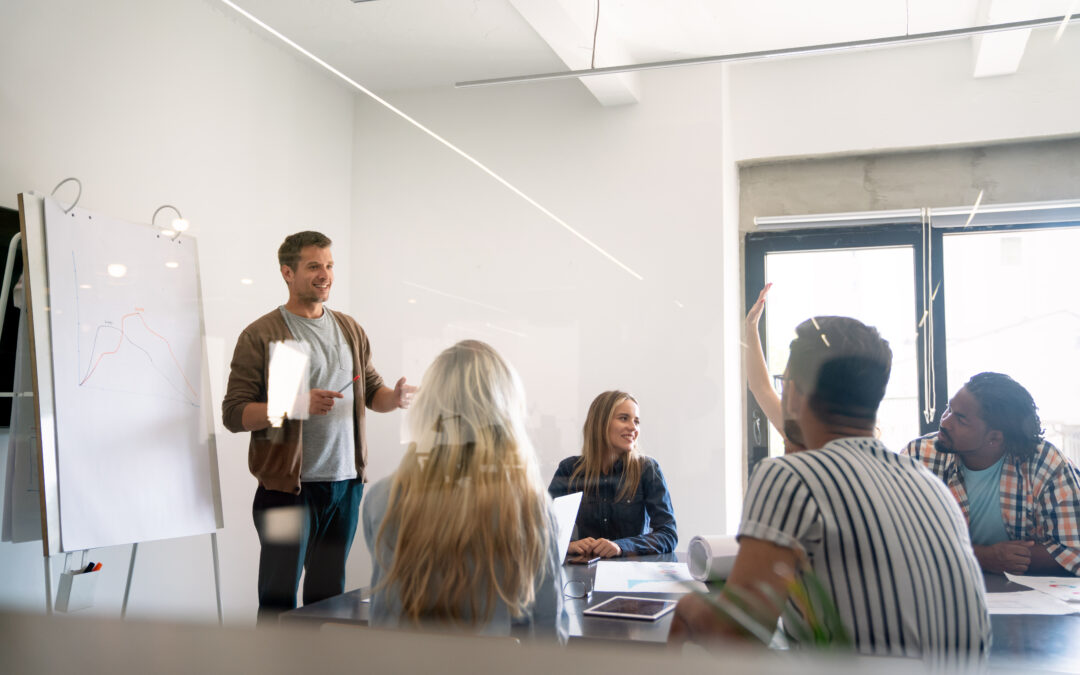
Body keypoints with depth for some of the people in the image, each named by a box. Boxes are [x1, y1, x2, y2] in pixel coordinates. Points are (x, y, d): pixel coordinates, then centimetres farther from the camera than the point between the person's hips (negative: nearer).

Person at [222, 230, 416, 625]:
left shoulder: (349, 329, 12)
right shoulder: (260, 336, -5)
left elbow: (371, 391, 16)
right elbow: (233, 414, -10)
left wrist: (394, 398, -8)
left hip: (346, 481, 5)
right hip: (288, 485, -5)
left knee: (329, 591, 14)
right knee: (279, 594, 1)